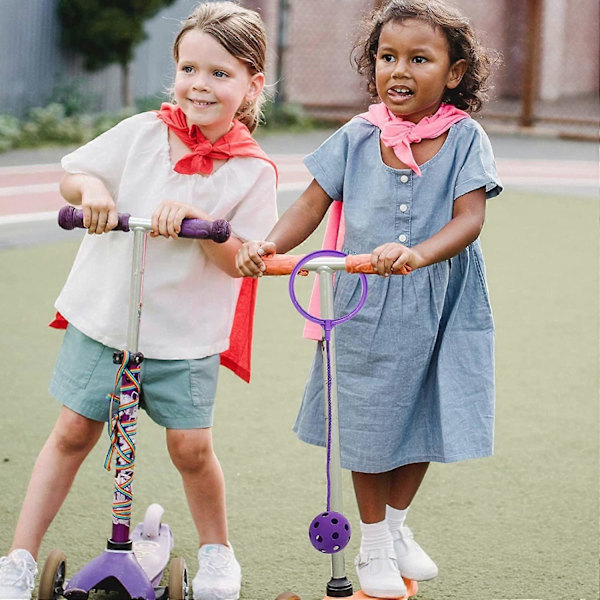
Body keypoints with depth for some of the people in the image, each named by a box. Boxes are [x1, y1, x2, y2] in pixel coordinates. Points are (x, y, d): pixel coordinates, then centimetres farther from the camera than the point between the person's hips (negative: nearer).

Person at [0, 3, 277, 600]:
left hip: (185, 332, -1)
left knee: (191, 445, -1)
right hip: (103, 313, 1)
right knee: (72, 433, 5)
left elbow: (240, 261, -10)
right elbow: (70, 175, 5)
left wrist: (197, 221, -26)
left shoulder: (253, 170, -7)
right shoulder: (143, 133, -4)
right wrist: (90, 186, -18)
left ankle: (216, 551, 27)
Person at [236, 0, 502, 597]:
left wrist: (417, 254, -37)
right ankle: (373, 547, 30)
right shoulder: (356, 137, -4)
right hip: (365, 304, 0)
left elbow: (469, 218, -18)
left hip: (437, 306, 0)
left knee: (423, 417, 14)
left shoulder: (464, 138, -9)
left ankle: (397, 527, 40)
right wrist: (270, 244, -23)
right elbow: (314, 203, -4)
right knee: (369, 420, 10)